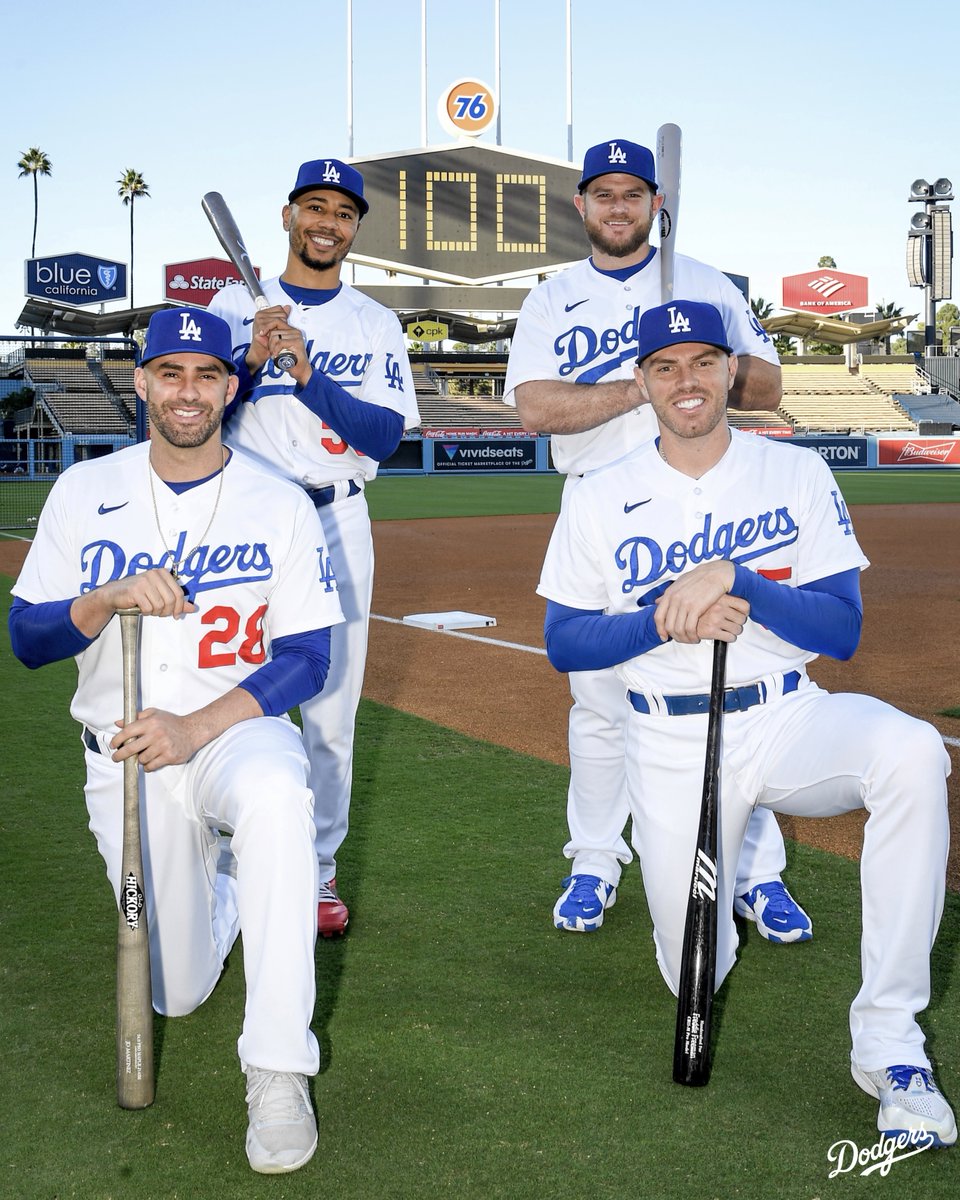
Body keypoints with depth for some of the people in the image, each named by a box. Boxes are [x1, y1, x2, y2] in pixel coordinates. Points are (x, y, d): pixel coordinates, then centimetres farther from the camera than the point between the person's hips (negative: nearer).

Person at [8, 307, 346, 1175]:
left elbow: (305, 660, -8)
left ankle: (278, 1073, -34)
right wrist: (109, 599, -21)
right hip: (123, 760, 3)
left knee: (274, 798, -40)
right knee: (176, 993, 5)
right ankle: (218, 881, 41)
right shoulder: (84, 493, 1)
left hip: (236, 733, -2)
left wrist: (196, 729, -22)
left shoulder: (281, 506, -5)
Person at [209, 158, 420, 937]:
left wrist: (306, 372, -16)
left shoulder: (376, 325, 8)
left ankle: (319, 871, 13)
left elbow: (384, 435, -5)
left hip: (336, 524, 0)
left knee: (332, 708, 1)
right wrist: (252, 361, -15)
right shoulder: (236, 309, 8)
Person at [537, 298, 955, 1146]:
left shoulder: (798, 475, 0)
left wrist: (733, 579, -22)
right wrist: (667, 619, -17)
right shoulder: (600, 501, 0)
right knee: (696, 976, 0)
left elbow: (843, 631, -7)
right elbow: (564, 645, 0)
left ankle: (889, 1043, -26)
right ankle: (709, 852, 38)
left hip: (789, 720, 0)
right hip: (671, 744, 1)